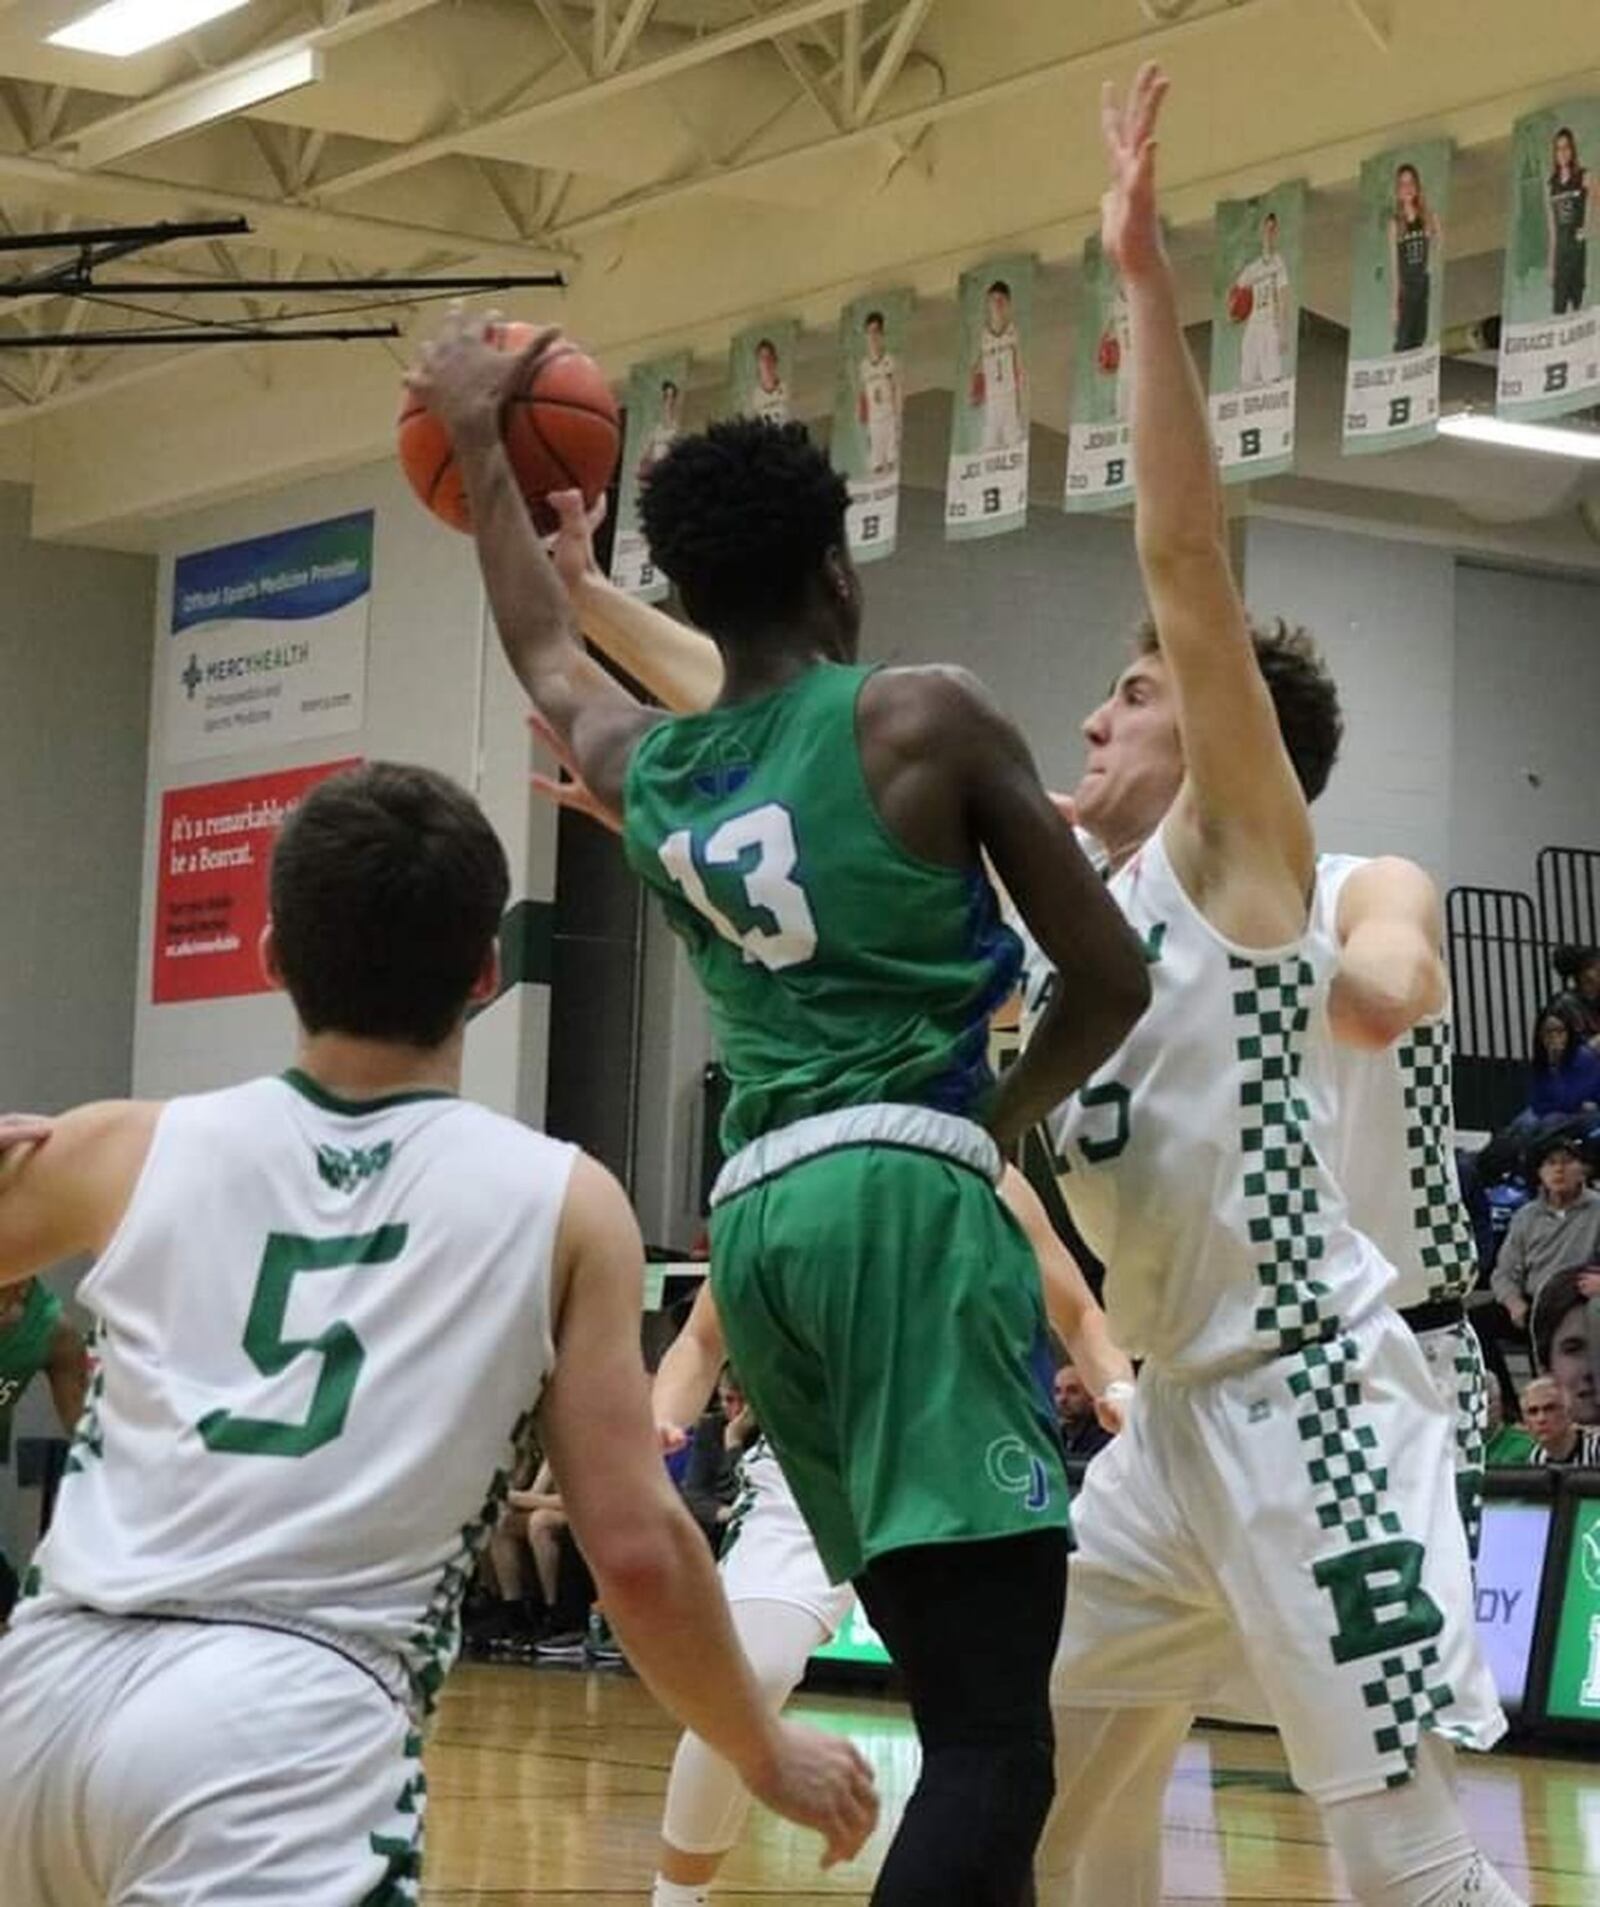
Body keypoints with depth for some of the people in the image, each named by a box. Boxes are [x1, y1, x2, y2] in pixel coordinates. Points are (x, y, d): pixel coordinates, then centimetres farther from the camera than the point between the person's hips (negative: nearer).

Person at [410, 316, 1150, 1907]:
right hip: (904, 1191, -7)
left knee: (959, 1706, 14)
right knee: (998, 1740, -14)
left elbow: (543, 649, 41)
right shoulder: (924, 723, 2)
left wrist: (479, 441, 55)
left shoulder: (635, 766, 17)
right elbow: (1112, 983, 6)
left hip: (757, 1214, 7)